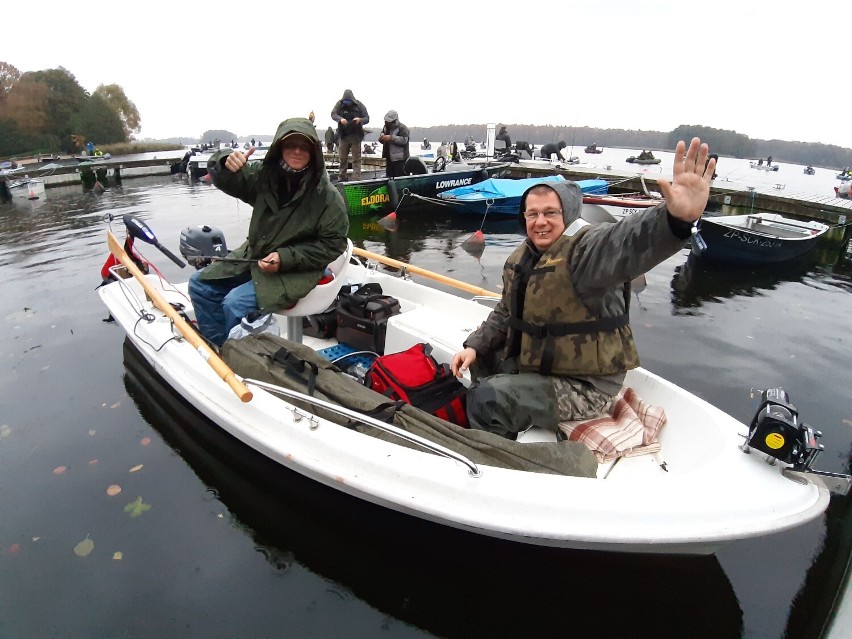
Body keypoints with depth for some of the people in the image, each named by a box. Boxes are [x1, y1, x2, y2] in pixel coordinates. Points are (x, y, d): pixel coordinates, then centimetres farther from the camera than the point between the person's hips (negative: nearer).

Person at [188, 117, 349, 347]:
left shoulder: (328, 196, -16)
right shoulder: (264, 176, -2)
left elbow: (332, 244, -14)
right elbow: (226, 180, 2)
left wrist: (285, 258, -22)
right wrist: (227, 162, -24)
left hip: (295, 271, -7)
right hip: (253, 256, 7)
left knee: (235, 303, -25)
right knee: (200, 284, 7)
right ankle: (218, 346, 14)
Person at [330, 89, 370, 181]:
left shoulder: (359, 105, -4)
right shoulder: (340, 104, 0)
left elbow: (367, 118, -3)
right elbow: (333, 114, -6)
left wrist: (360, 120, -26)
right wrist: (340, 119, -28)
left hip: (356, 136, -2)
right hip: (343, 135, 2)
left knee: (356, 159, -4)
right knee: (343, 158, 9)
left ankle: (356, 179, -5)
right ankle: (342, 178, 18)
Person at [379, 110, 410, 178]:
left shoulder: (402, 128, -12)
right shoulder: (385, 127, 14)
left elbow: (404, 140, -23)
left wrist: (391, 138, -29)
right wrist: (381, 138, 2)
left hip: (399, 159, -8)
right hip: (389, 159, 9)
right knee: (389, 177, 14)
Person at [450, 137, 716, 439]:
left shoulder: (585, 249, -20)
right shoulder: (519, 260, 6)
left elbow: (628, 242, -43)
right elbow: (504, 314, 17)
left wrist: (677, 218, -64)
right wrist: (475, 345, 3)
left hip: (586, 388, -8)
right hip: (533, 366, 9)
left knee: (488, 398, -22)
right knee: (479, 357, 20)